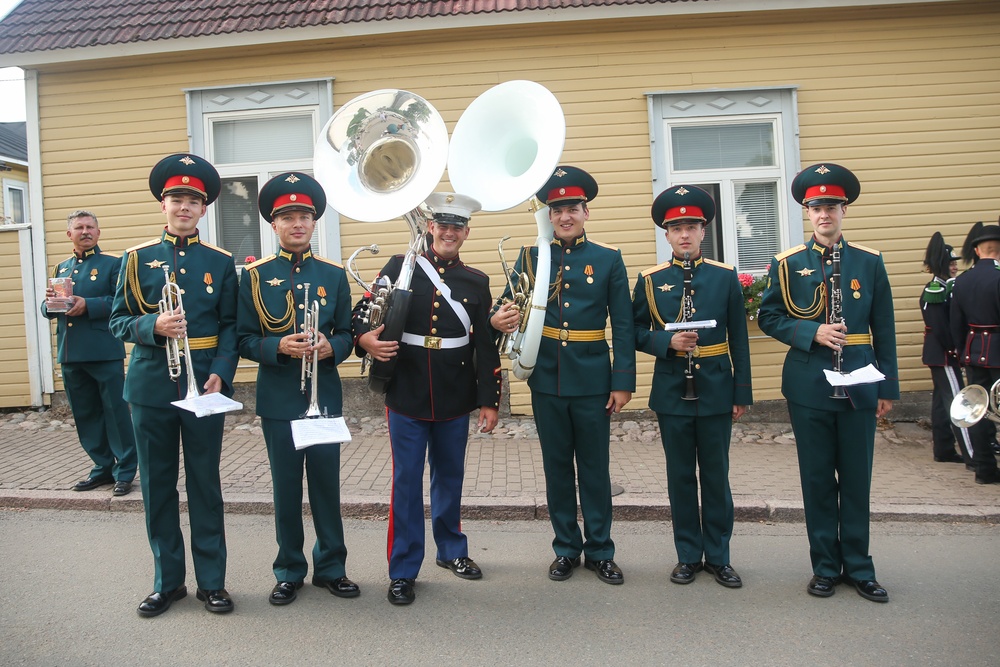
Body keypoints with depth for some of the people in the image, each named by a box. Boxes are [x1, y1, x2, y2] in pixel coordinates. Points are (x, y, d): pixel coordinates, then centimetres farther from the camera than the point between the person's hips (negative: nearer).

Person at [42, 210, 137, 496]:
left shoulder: (114, 263, 0)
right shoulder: (61, 268, 18)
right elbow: (47, 310, 17)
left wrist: (88, 305, -21)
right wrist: (49, 303, -5)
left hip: (105, 353, -6)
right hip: (70, 354, 6)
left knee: (116, 412, -2)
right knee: (85, 415, 12)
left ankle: (125, 471, 7)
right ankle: (103, 467, 23)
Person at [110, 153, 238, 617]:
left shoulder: (221, 262, 5)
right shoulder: (137, 258, 6)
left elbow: (231, 326, 3)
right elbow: (118, 321, 5)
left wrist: (221, 373, -12)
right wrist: (153, 327, -16)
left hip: (204, 385, -1)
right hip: (151, 385, 1)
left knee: (205, 483, 6)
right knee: (157, 486, 9)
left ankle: (212, 581, 18)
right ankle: (168, 581, 24)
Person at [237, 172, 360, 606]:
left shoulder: (334, 275, 5)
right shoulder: (255, 276, 0)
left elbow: (347, 334, 6)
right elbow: (245, 340, -1)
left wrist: (331, 348, -16)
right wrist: (279, 347, -20)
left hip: (325, 397, 1)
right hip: (278, 400, -1)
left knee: (327, 484, 8)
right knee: (286, 487, 8)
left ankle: (331, 567, 24)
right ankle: (289, 572, 24)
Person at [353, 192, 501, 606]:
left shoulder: (476, 282, 6)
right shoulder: (400, 268, 1)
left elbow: (486, 345, 4)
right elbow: (363, 311, 2)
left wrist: (489, 400, 1)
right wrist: (364, 338, -22)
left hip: (454, 399, 2)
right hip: (407, 396, -2)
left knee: (450, 477, 15)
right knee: (407, 481, 2)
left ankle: (451, 550, 35)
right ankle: (403, 571, 14)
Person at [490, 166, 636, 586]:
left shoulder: (609, 259, 2)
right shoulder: (530, 257, 5)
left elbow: (623, 327, 0)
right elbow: (508, 306, 2)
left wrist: (623, 382, -6)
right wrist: (498, 319, -23)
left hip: (592, 379, -1)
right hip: (547, 378, 1)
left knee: (595, 467, 8)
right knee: (557, 467, 11)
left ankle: (600, 551, 22)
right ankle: (566, 549, 25)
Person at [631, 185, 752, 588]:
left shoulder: (725, 277, 2)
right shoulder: (650, 281, 2)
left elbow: (739, 339, 3)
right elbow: (636, 333, 4)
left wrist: (742, 392, 0)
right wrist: (667, 342, -15)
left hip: (716, 390, 0)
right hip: (672, 392, 0)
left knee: (716, 476, 9)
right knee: (681, 476, 9)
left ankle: (718, 556, 23)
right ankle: (688, 555, 23)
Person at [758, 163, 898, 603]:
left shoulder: (870, 262, 5)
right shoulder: (787, 264, 2)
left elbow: (884, 330, 5)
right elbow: (768, 318, 1)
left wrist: (888, 388, 2)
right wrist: (812, 332, -15)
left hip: (859, 385, 1)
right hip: (809, 386, -1)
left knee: (856, 479, 8)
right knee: (818, 480, 7)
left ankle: (858, 566, 22)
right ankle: (825, 566, 20)